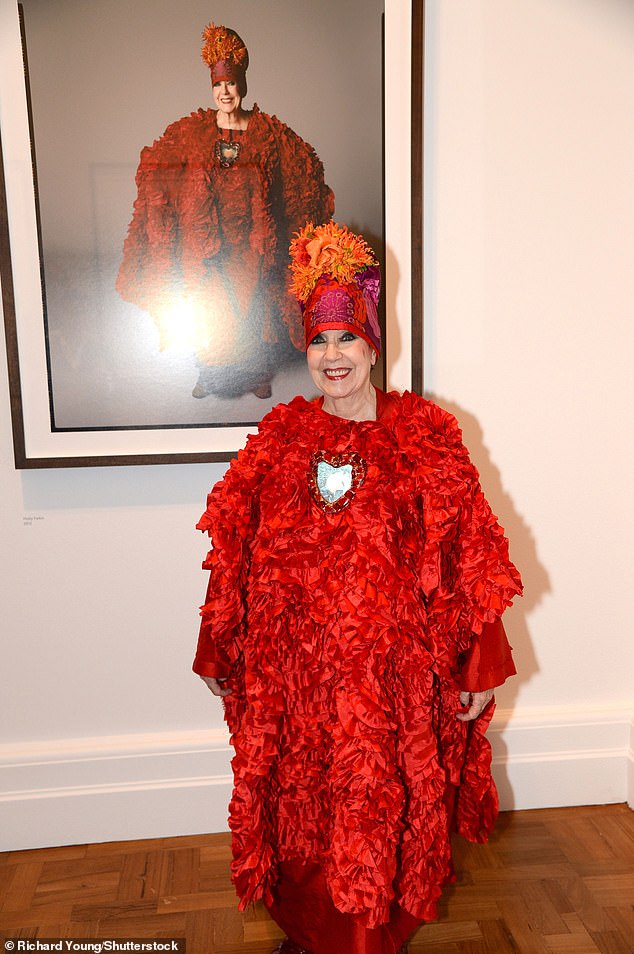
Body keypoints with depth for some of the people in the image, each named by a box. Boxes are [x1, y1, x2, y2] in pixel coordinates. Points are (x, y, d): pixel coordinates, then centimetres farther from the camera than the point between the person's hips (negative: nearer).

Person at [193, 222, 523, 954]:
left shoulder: (425, 439, -4)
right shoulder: (278, 440, 2)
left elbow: (467, 559, -4)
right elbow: (234, 557, 5)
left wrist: (480, 665, -4)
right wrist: (218, 651, 9)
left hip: (393, 669, -2)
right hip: (293, 668, 2)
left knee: (383, 810, 13)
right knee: (301, 808, 16)